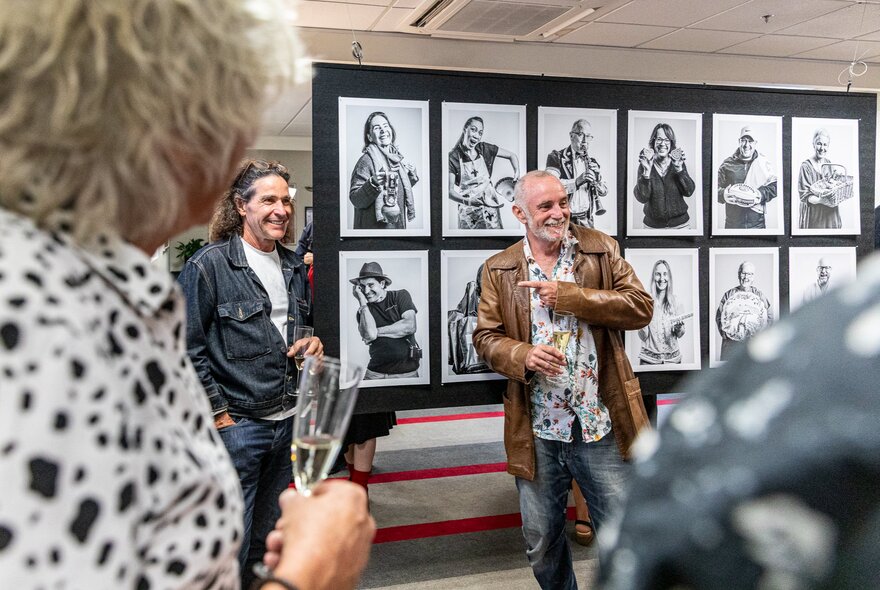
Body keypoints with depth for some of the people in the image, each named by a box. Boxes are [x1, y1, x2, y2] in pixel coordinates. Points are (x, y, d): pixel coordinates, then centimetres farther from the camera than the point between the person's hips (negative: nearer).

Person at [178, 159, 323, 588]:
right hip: (236, 425, -6)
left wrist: (314, 341, 1)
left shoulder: (294, 267, 10)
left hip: (287, 421, 6)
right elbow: (189, 349, -11)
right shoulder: (208, 265, -10)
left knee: (266, 536, 19)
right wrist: (219, 415, -12)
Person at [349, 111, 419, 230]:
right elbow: (355, 199, -20)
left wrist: (412, 177, 4)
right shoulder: (366, 160, -14)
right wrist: (373, 184, -33)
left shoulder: (397, 157, 6)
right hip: (375, 227, -7)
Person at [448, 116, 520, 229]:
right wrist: (466, 201, -30)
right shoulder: (453, 157, -11)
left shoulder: (485, 149, -2)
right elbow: (450, 190, -14)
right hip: (468, 211, -3)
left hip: (490, 203, 3)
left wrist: (517, 174, -7)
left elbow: (512, 155, 10)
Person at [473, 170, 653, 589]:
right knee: (541, 543, 17)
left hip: (601, 425, -1)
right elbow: (486, 336, 4)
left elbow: (640, 307, -8)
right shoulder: (498, 270, 3)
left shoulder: (601, 249, 1)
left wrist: (567, 295, -17)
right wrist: (523, 356, -17)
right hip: (536, 432, 2)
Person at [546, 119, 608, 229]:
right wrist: (577, 181, -29)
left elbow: (604, 192, 11)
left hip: (587, 220, 4)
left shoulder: (592, 162, 13)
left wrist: (596, 177, -9)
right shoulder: (556, 157, -2)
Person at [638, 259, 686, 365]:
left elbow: (680, 335, 7)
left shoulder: (675, 301, 0)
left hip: (672, 357, 2)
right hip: (649, 358, -2)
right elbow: (643, 337, -6)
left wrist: (679, 327, -14)